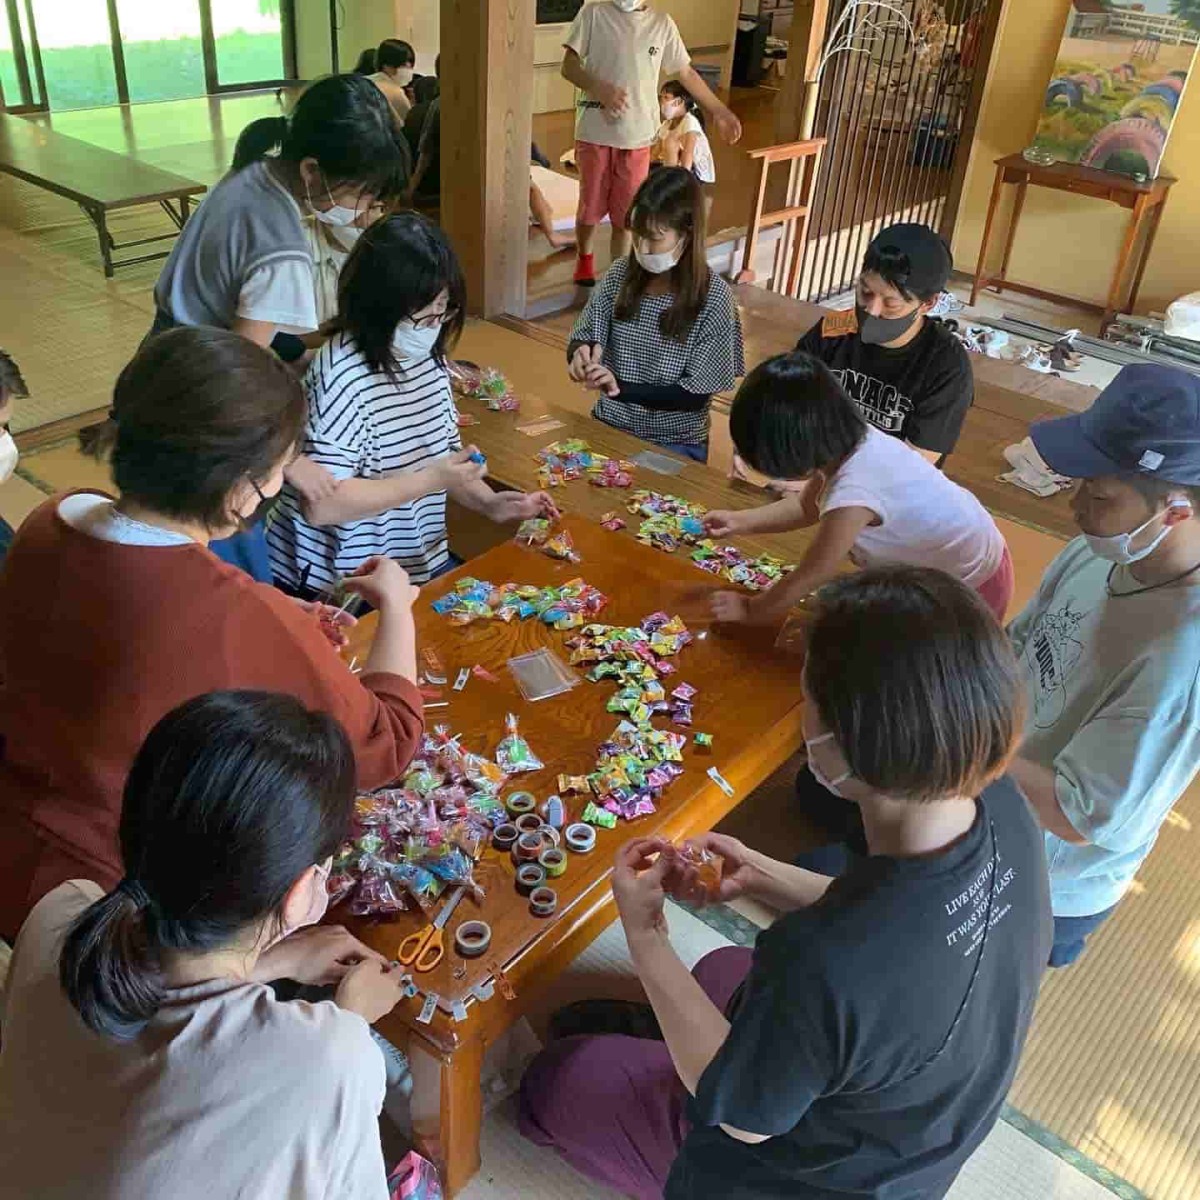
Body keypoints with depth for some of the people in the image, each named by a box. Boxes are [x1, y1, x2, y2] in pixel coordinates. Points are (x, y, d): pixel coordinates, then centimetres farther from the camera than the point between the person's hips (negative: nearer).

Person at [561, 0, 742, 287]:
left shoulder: (662, 24, 2)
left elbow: (686, 73, 11)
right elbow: (569, 66, -7)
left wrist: (719, 112, 14)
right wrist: (601, 89, -25)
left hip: (636, 137, 1)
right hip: (594, 133, -1)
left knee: (626, 212, 6)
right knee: (590, 206, 12)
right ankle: (585, 258, 38)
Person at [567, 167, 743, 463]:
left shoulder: (714, 297, -14)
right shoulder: (621, 274, -2)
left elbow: (696, 395, -15)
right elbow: (583, 338, 5)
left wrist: (621, 388, -26)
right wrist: (581, 353, -20)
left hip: (674, 444, -4)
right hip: (610, 426, 4)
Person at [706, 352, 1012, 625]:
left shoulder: (852, 494, -38)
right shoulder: (850, 441, -14)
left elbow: (808, 579, -22)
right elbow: (807, 506, 7)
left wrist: (749, 610, -7)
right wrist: (740, 522, 1)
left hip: (970, 589, -7)